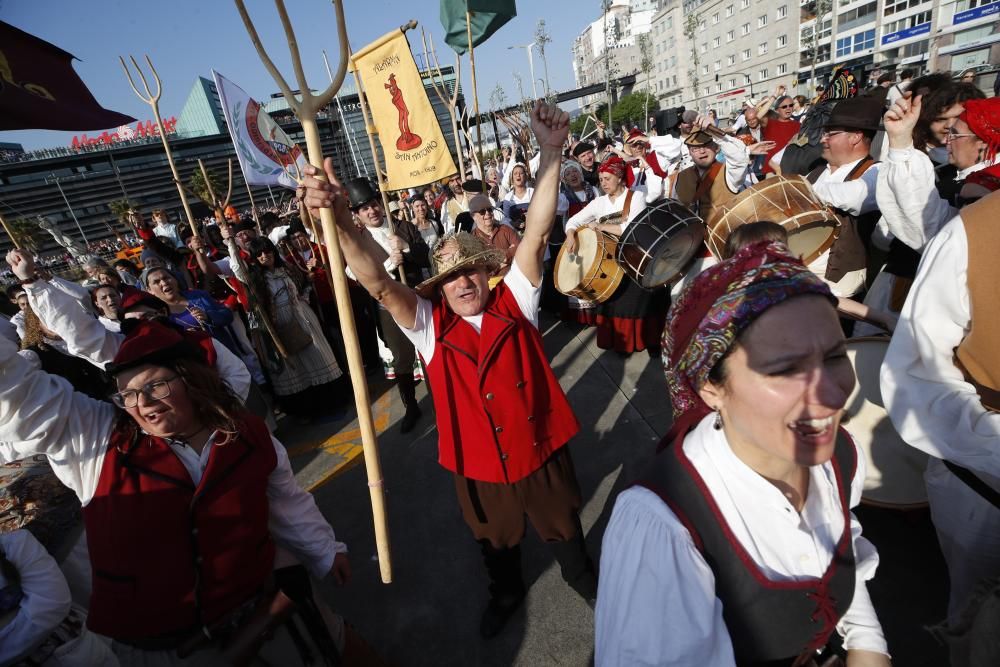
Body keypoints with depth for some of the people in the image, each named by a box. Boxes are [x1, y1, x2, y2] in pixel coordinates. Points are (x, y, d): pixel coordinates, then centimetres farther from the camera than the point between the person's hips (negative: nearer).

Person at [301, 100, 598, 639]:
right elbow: (377, 282, -28)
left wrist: (550, 153, -33)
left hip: (541, 451, 0)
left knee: (564, 527, 27)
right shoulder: (429, 325, -13)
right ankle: (506, 592, 60)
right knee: (496, 542, 28)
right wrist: (341, 220, -44)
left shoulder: (514, 302, -12)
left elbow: (536, 232, -23)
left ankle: (579, 573, 60)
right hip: (479, 467, 1)